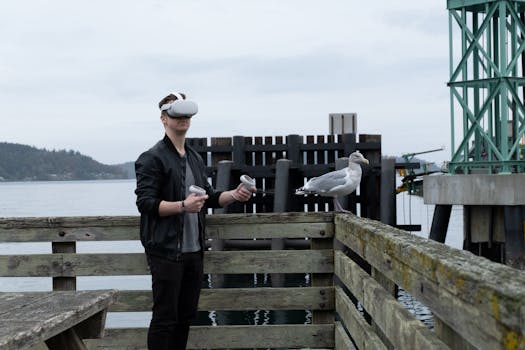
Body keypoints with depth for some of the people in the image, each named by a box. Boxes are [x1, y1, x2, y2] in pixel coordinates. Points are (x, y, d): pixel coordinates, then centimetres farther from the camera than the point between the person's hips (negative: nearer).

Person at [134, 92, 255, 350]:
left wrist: (234, 195, 4)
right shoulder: (152, 159, -8)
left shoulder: (195, 159, 17)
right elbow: (145, 203, -15)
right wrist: (183, 206, -28)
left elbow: (209, 198, 23)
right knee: (165, 318, -3)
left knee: (186, 316, 12)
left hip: (193, 250, 7)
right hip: (166, 251, -7)